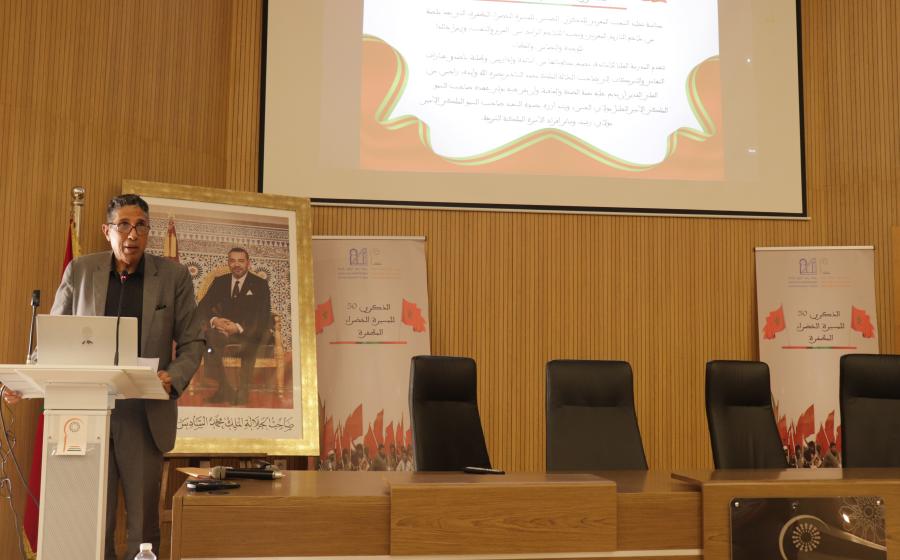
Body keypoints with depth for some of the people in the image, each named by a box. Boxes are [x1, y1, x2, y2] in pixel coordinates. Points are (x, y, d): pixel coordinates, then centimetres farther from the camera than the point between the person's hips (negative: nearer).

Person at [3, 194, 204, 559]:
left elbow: (192, 342, 4)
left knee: (143, 525, 5)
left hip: (144, 416, -1)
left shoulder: (174, 276, 2)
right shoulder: (80, 271, 7)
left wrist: (174, 377, -15)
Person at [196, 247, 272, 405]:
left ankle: (242, 392, -26)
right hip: (223, 328, 3)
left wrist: (239, 328, -24)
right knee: (207, 339, -31)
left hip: (249, 332, -3)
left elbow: (263, 316, -7)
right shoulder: (219, 282, 15)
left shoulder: (260, 284, 4)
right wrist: (214, 320, -16)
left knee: (247, 346, -38)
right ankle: (224, 389, -25)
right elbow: (202, 307, 8)